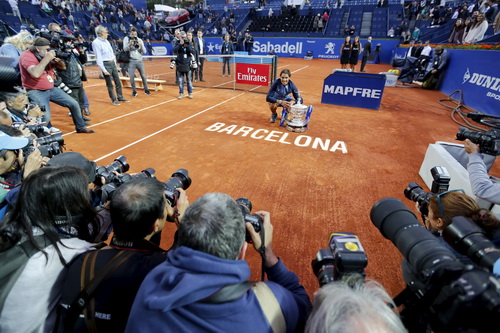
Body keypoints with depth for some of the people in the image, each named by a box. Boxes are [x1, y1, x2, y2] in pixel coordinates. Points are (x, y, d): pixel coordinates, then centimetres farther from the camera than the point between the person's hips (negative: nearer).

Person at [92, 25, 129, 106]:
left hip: (113, 63, 8)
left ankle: (120, 97, 21)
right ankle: (114, 100, 9)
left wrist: (115, 64, 15)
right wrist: (104, 70, -18)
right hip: (106, 64, -8)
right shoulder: (96, 43, -11)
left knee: (118, 82, 10)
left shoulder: (106, 41, 13)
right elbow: (98, 58, -15)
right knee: (110, 84, 0)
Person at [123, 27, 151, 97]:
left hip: (139, 61, 2)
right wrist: (130, 44, -25)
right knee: (132, 77, -4)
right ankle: (134, 91, 8)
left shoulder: (140, 40, 7)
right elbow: (125, 49, -8)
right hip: (131, 61, -2)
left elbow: (144, 51, 2)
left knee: (143, 76, 3)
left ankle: (146, 90, 17)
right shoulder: (126, 39, 3)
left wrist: (141, 45, -15)